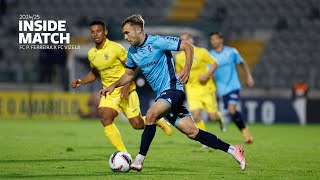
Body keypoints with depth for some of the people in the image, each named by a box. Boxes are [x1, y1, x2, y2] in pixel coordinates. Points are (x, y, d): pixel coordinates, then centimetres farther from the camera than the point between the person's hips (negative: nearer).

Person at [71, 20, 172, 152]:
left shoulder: (115, 48, -13)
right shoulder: (91, 54, 5)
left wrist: (127, 86, -21)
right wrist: (81, 82, 6)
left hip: (125, 90, -5)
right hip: (109, 92, 5)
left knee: (137, 124, -8)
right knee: (105, 117, -22)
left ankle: (158, 120, 27)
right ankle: (123, 153, -14)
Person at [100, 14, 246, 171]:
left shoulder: (157, 42, -12)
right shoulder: (132, 52, 10)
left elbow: (188, 46, -11)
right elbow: (129, 74, 25)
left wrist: (187, 69, -23)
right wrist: (113, 86, 10)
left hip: (172, 89, -7)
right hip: (161, 94, 7)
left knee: (151, 114, -31)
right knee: (192, 132, 2)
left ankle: (140, 159, -28)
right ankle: (232, 150, 10)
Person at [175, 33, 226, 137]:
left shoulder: (201, 52, -8)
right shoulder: (179, 57, 1)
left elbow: (214, 64, -3)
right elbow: (179, 72, 18)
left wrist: (207, 75, -17)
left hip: (206, 87, -2)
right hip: (192, 89, 2)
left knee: (213, 116, 1)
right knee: (196, 116, -14)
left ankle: (220, 118, 39)